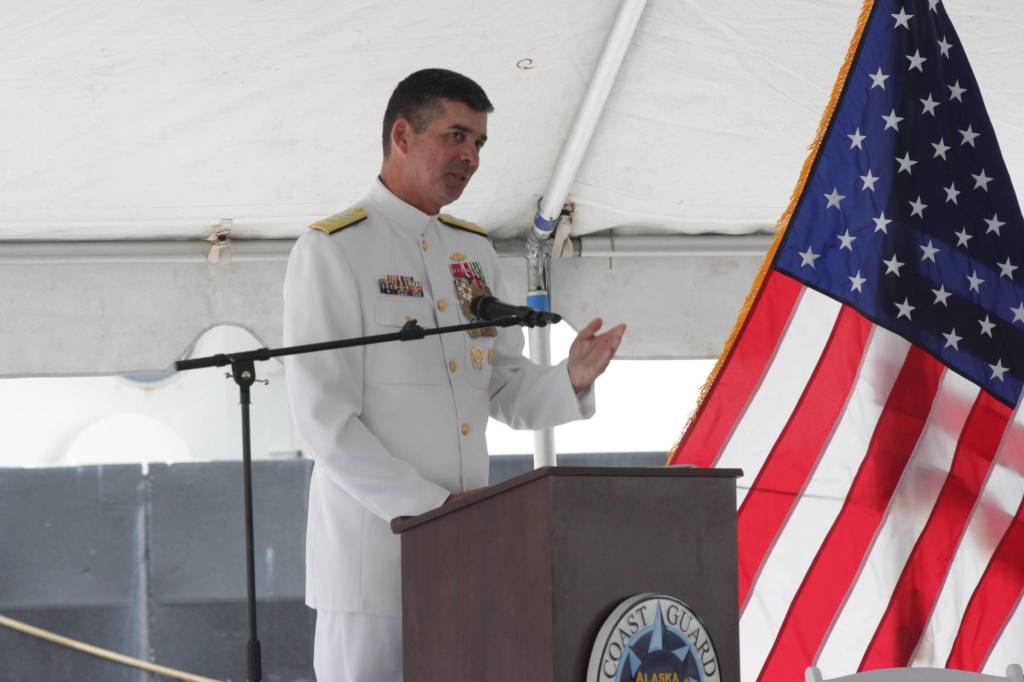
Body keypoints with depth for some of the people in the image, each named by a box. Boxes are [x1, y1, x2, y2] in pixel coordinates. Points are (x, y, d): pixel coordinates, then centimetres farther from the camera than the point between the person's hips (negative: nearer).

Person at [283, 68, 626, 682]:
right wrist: (429, 505, -18)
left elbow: (507, 391, 14)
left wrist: (571, 380, -7)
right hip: (372, 541, -6)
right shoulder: (332, 251, -6)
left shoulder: (476, 252, 15)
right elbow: (325, 419, -13)